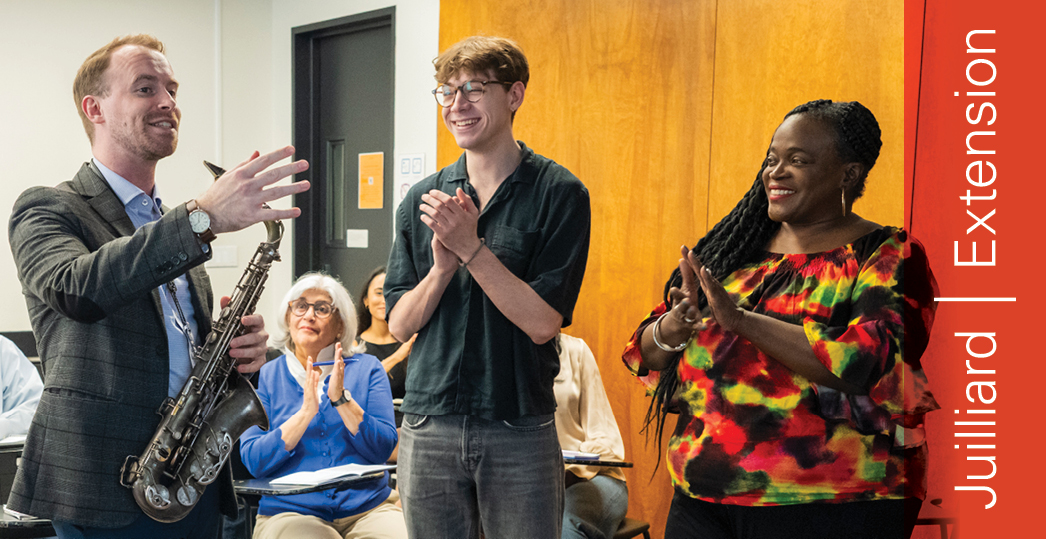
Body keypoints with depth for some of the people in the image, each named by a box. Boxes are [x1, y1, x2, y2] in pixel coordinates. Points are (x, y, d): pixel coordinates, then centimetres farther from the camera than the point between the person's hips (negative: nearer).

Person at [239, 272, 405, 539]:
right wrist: (306, 412, -14)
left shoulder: (367, 368, 9)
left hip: (368, 507, 1)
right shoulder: (266, 376, 8)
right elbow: (254, 462, -3)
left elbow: (383, 449, -1)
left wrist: (341, 398, -12)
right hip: (289, 511, -1)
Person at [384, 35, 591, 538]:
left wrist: (471, 248, -18)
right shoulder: (421, 200, 6)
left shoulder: (559, 194, -6)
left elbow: (541, 322, -12)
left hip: (519, 432, -3)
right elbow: (400, 323, 4)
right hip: (428, 428, 3)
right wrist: (442, 266, -13)